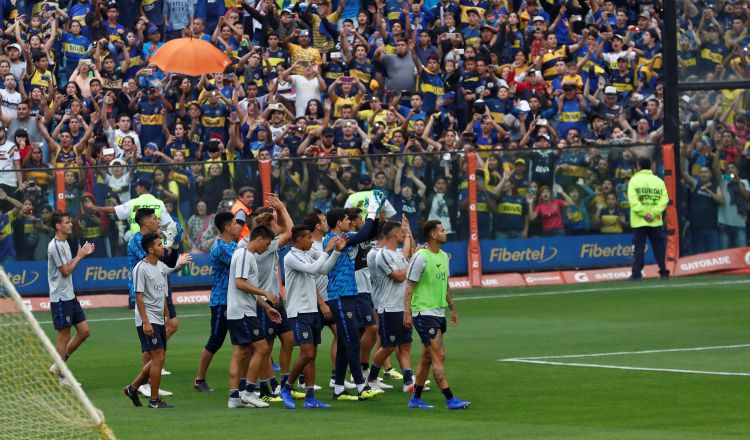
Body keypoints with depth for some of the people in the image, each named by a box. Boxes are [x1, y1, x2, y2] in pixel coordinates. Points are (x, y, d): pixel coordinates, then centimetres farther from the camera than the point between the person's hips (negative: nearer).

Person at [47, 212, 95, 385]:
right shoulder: (55, 246, -17)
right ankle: (60, 377, 7)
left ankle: (59, 365, 18)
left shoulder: (65, 243, 12)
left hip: (70, 296, 9)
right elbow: (65, 271, -18)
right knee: (64, 336, -3)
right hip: (60, 298, -9)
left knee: (84, 331, 9)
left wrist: (83, 254, 8)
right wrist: (79, 256, -9)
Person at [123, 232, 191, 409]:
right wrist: (145, 322, -21)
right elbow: (139, 296, -16)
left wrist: (167, 316, 22)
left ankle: (132, 388, 24)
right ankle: (154, 400, -3)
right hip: (148, 320, -9)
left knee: (156, 360, 11)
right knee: (158, 359, -10)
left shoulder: (161, 266, 12)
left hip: (159, 320, 9)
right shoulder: (141, 269, -13)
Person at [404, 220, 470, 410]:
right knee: (439, 356, -11)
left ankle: (416, 399, 19)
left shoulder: (444, 256, 12)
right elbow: (409, 286, -13)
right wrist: (407, 312, -18)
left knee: (427, 357, 11)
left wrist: (452, 309, 23)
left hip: (439, 313, 9)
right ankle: (450, 400, -12)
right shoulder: (421, 257, -13)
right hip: (424, 313, -8)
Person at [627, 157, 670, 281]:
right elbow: (664, 199, -3)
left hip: (638, 221, -2)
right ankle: (663, 272, 8)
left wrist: (643, 213, -12)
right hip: (656, 221, 2)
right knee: (659, 246, 9)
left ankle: (636, 273, -5)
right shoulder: (658, 181, 6)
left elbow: (633, 200, -13)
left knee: (638, 247, -1)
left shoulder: (634, 180, -3)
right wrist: (653, 213, -8)